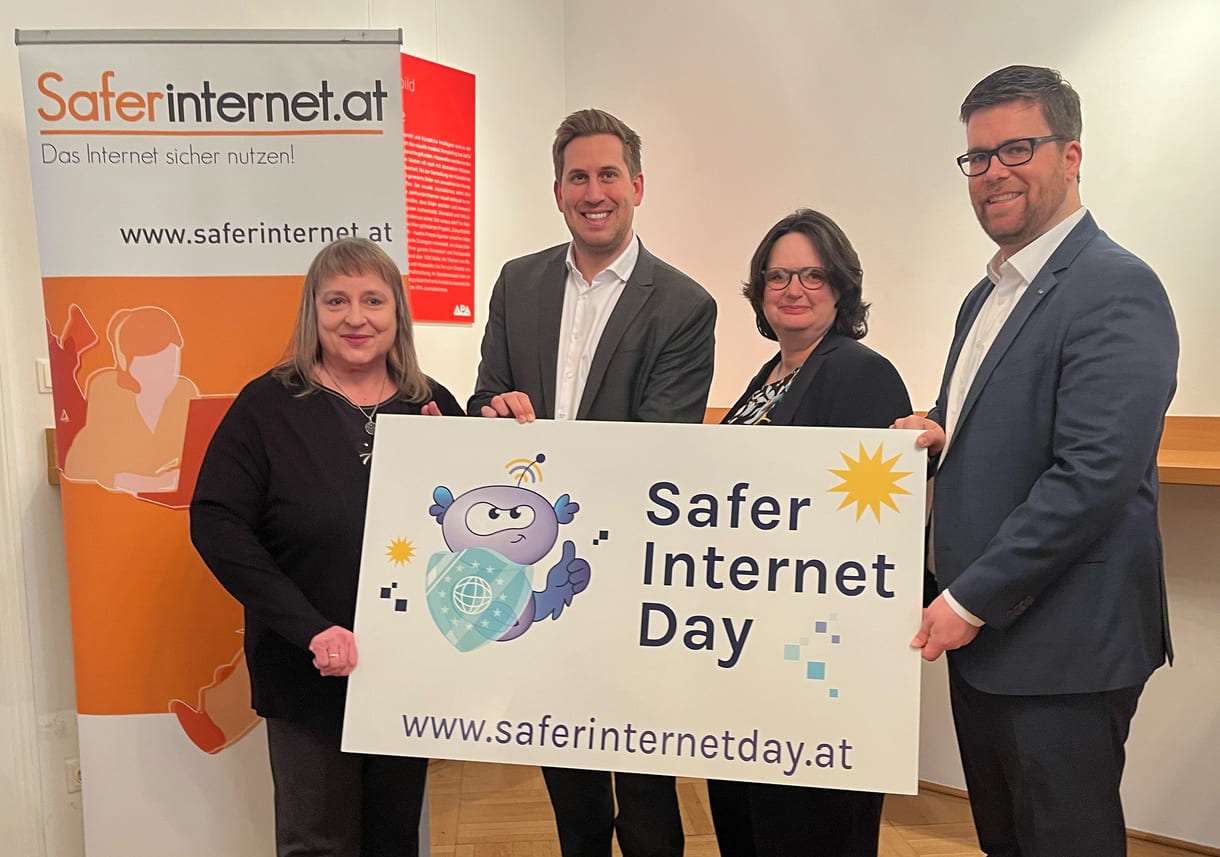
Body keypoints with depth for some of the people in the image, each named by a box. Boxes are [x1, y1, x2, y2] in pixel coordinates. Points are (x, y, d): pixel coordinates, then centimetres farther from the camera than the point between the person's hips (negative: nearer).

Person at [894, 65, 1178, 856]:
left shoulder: (1115, 288, -14)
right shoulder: (988, 297, 14)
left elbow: (1093, 475, -22)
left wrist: (972, 599, -17)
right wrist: (939, 438, -1)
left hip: (1061, 652, -8)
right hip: (982, 640, 9)